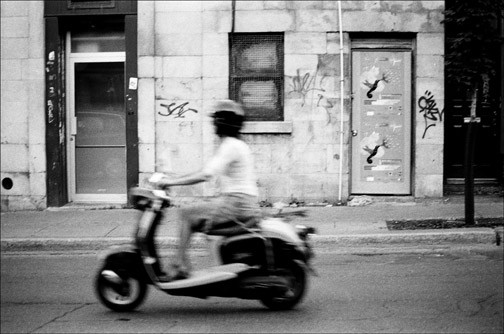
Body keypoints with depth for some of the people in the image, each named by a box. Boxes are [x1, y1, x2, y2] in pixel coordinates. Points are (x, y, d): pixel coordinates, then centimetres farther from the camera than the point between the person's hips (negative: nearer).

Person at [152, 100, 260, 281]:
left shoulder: (229, 146, -13)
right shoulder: (241, 145, 18)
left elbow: (206, 174, -24)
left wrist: (172, 181, -19)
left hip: (235, 203, -10)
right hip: (245, 203, 10)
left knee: (186, 214, -8)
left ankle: (180, 268, -11)